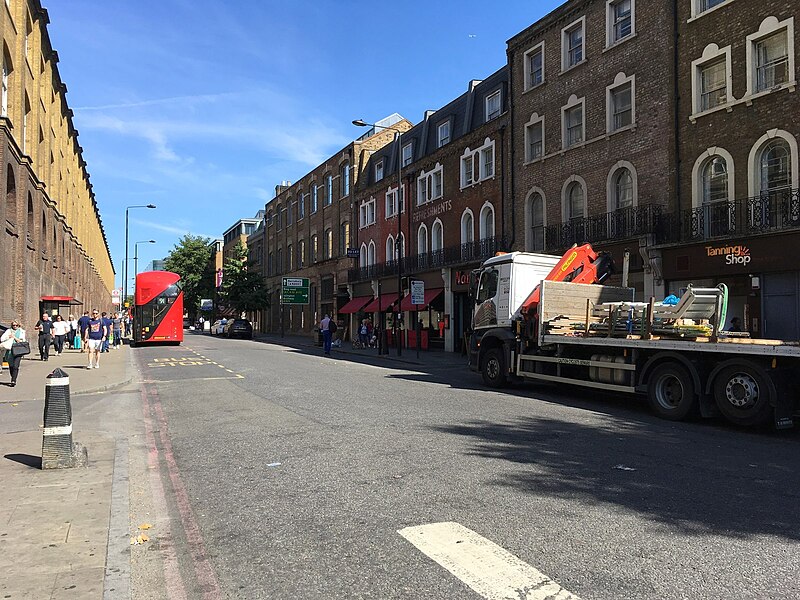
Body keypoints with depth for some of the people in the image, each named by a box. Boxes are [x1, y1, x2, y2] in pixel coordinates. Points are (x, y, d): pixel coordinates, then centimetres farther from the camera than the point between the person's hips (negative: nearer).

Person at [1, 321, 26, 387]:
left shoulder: (21, 332, 8)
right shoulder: (8, 331, 12)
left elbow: (21, 341, -1)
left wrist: (14, 337, -7)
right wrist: (8, 337, -10)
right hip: (9, 350, 2)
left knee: (15, 366, -12)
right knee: (11, 366, 6)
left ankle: (13, 381, -15)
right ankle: (13, 378, 24)